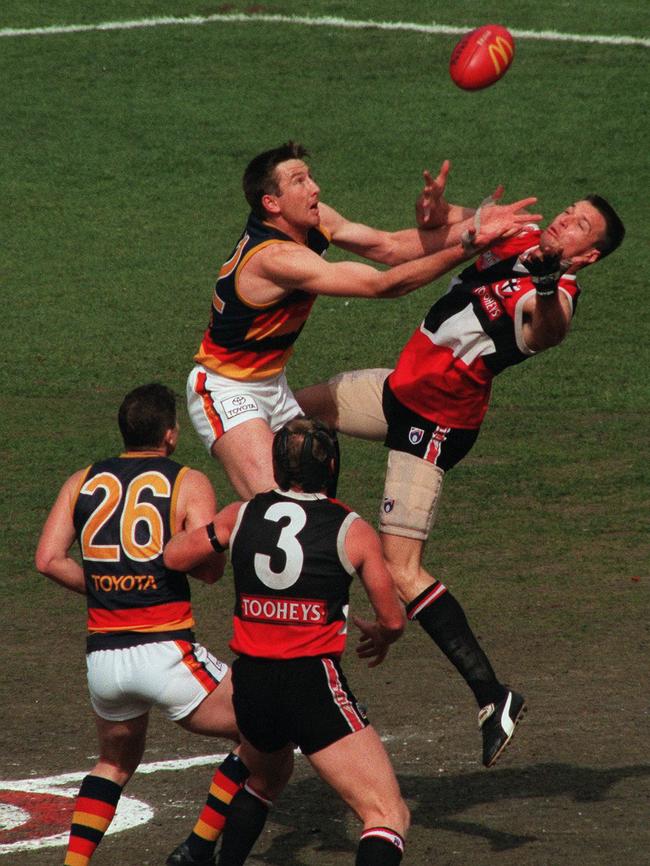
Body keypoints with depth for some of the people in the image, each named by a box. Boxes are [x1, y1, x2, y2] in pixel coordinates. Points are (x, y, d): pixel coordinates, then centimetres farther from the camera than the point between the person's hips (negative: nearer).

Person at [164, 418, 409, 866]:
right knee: (389, 815, -8)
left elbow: (172, 556, 21)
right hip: (314, 685, -5)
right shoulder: (353, 530, -1)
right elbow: (393, 619, 7)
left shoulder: (241, 516, 7)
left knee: (259, 779, 37)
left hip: (250, 684, 5)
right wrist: (380, 637, 30)